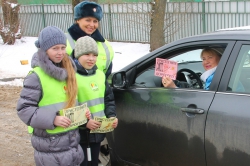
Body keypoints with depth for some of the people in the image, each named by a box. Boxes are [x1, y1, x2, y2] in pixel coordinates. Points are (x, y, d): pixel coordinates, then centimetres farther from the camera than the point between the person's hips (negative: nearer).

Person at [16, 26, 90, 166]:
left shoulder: (69, 71, 8)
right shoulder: (36, 76, -13)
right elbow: (24, 109, -14)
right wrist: (52, 119, -22)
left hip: (72, 139, 6)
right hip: (49, 144, -6)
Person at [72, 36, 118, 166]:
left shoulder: (100, 74, 7)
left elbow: (109, 99, 14)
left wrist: (111, 116, -3)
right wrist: (84, 122, -25)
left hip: (97, 131, 6)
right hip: (79, 133, -6)